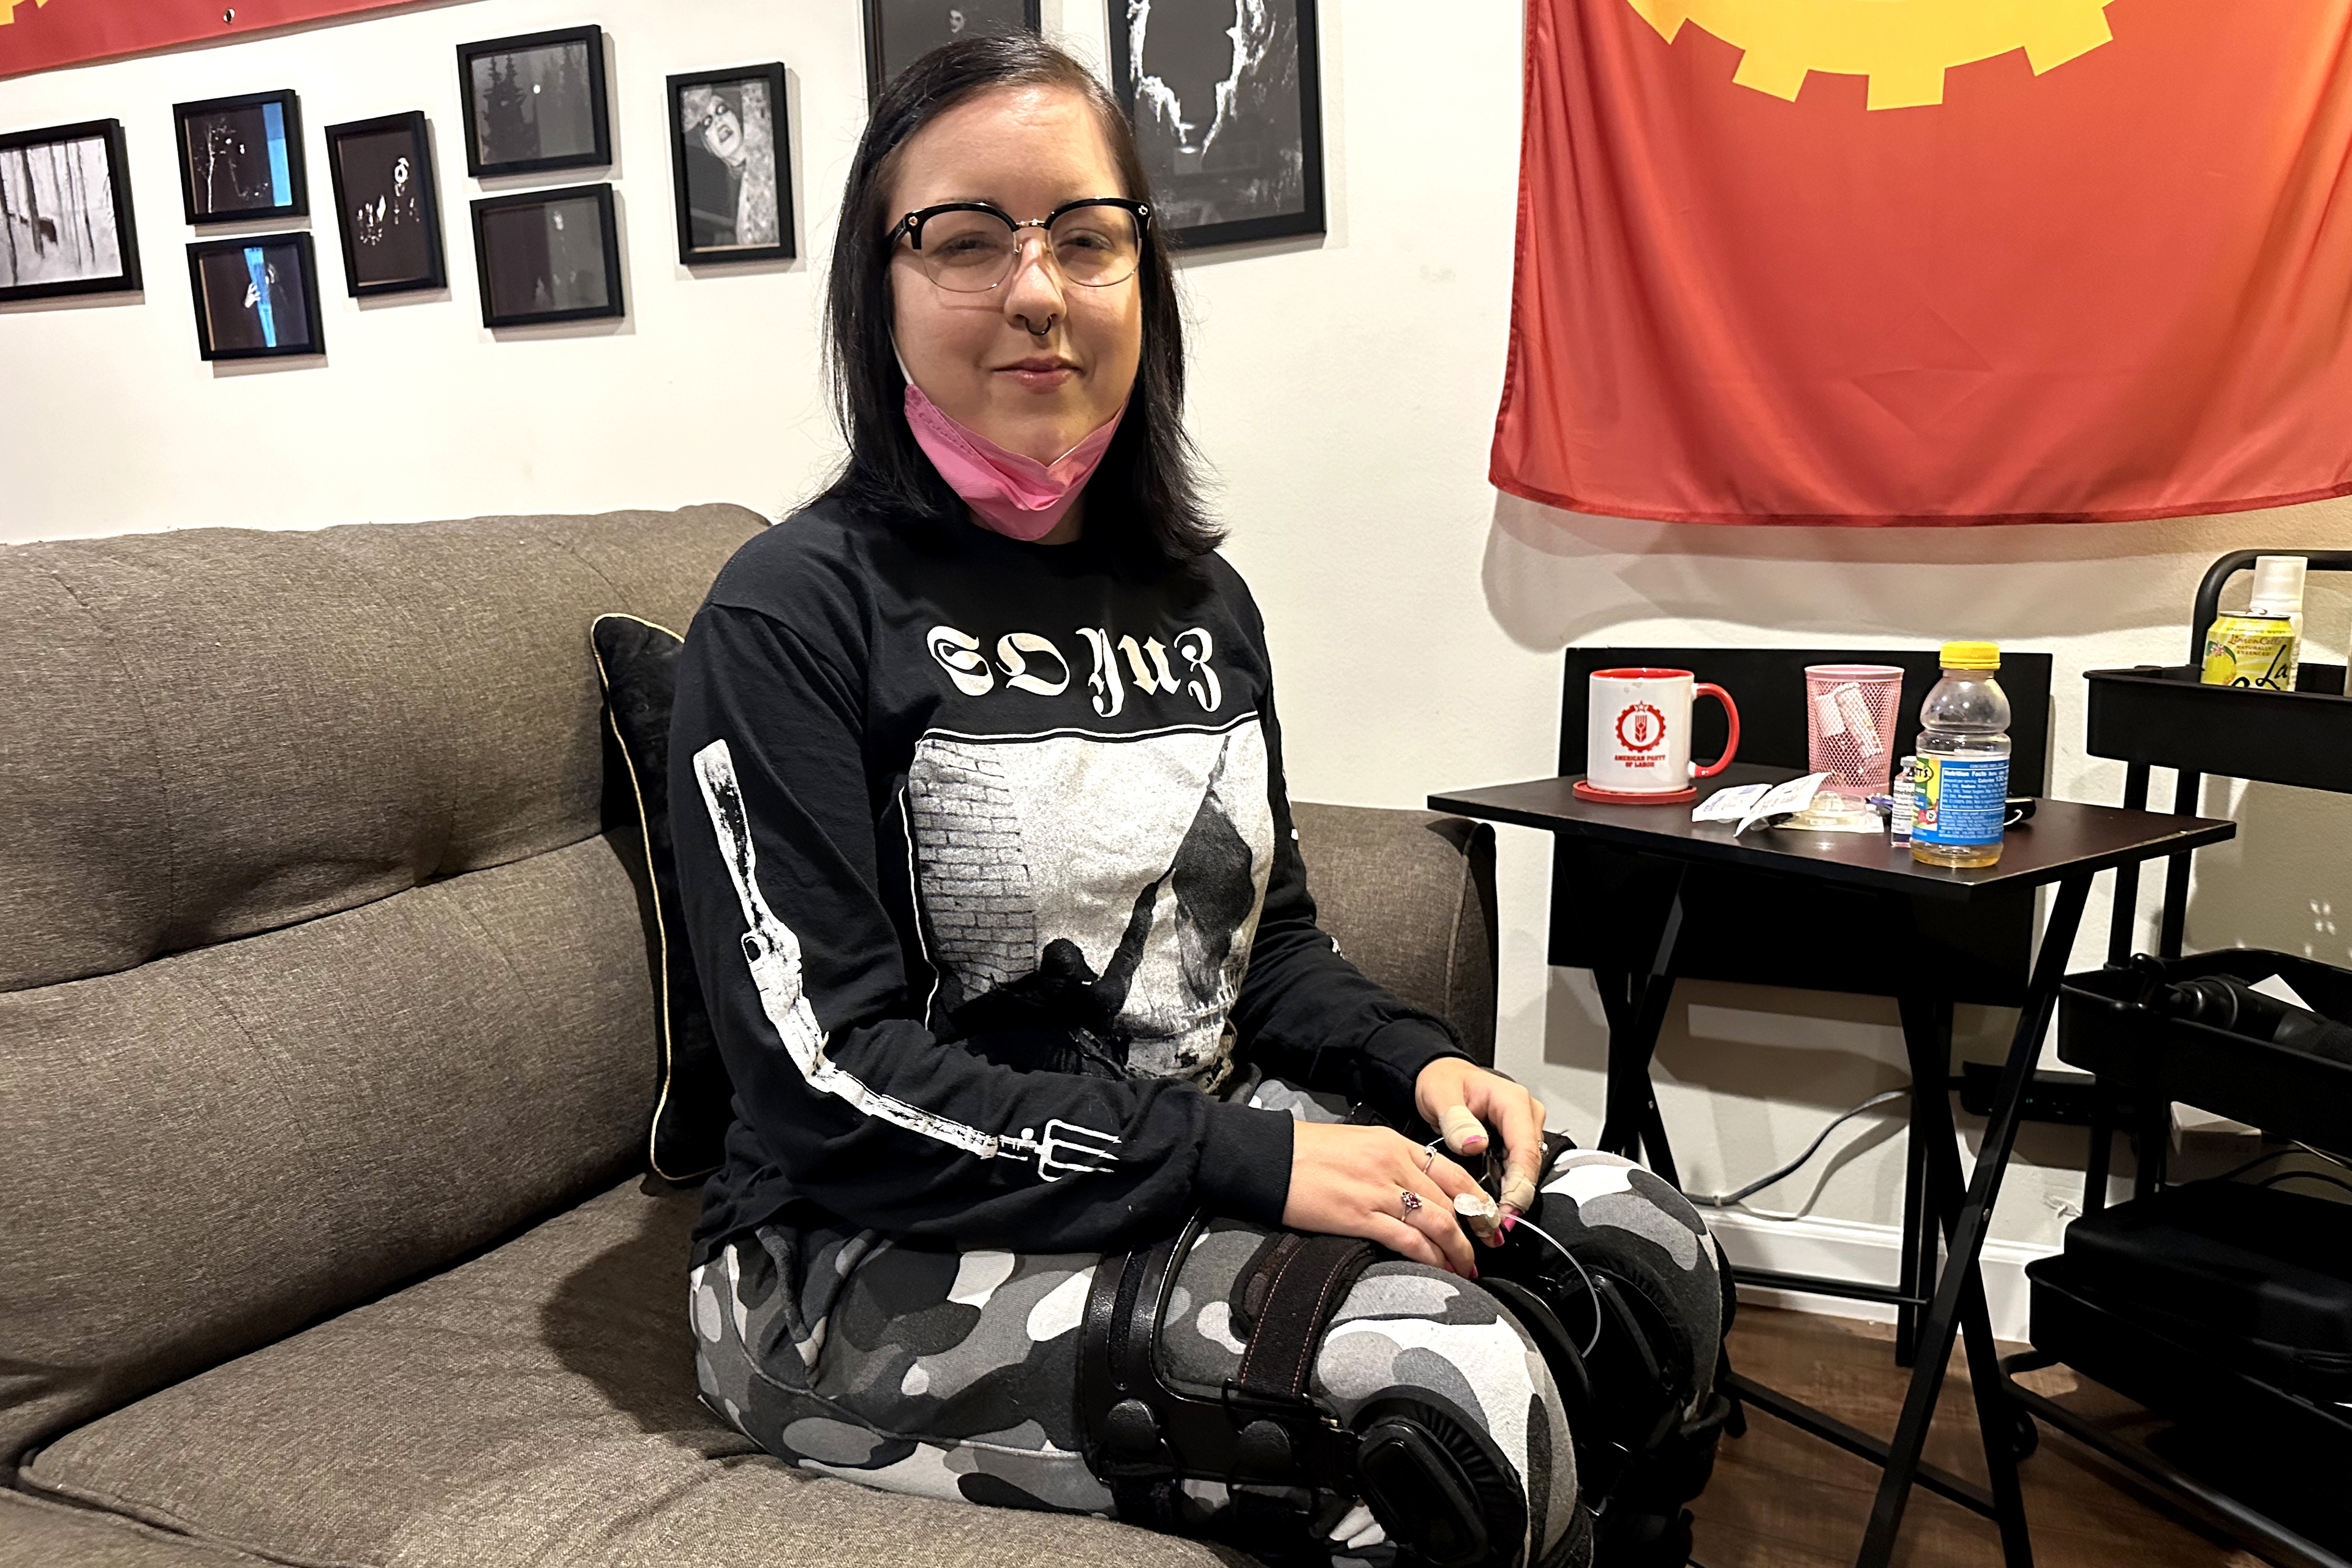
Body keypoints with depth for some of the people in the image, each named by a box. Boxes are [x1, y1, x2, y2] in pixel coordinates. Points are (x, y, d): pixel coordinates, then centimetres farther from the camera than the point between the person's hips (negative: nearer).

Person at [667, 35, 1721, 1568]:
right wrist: (1250, 1162, -21)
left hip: (1214, 1151, 7)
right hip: (881, 1261, -6)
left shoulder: (1200, 602, 8)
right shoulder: (790, 618, -13)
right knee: (1455, 1393, -25)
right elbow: (832, 1075, -18)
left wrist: (1415, 1063, -4)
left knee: (1647, 1248, -6)